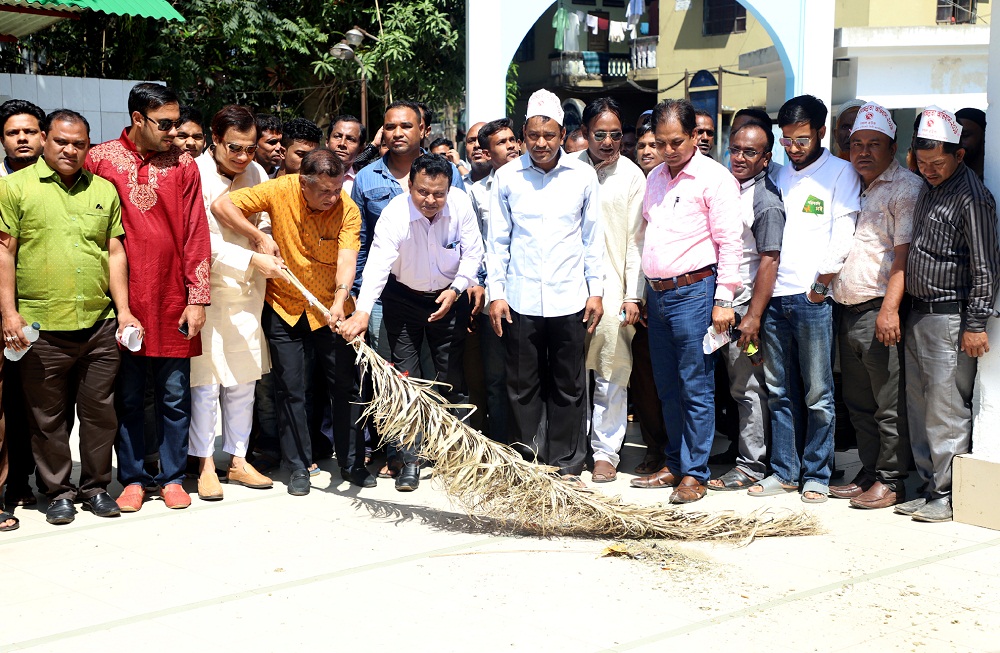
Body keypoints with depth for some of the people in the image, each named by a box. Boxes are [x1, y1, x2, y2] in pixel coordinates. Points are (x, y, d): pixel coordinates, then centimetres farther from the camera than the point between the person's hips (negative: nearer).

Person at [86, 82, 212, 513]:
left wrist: (197, 298, -1)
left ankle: (172, 476, 18)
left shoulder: (183, 165, 3)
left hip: (172, 299, 1)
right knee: (127, 395, 7)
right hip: (120, 299, 0)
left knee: (174, 396, 6)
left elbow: (195, 234, 3)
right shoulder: (100, 160, 1)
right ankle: (132, 477, 19)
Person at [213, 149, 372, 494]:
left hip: (331, 309, 0)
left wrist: (340, 300, -44)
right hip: (284, 309, 0)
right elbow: (221, 206, -16)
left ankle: (352, 463, 18)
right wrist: (259, 237, -23)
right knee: (291, 390, 5)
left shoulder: (348, 209, -16)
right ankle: (298, 467, 16)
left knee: (345, 386, 4)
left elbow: (347, 259, -28)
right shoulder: (280, 191, -16)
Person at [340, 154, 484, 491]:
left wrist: (456, 290, -21)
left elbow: (472, 253, -7)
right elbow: (378, 263, -39)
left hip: (449, 298, 2)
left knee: (452, 376, 4)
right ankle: (409, 459, 4)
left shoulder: (461, 204, -19)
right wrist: (362, 312, -52)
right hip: (403, 299, -2)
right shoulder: (395, 213, -28)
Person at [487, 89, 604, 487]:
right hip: (521, 300, 0)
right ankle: (525, 465, 15)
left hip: (569, 298, 0)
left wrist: (596, 289, 3)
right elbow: (497, 240, 6)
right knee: (522, 387, 5)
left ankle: (566, 466, 15)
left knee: (568, 387, 6)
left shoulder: (583, 176, 3)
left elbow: (593, 237, 8)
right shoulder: (507, 177, 3)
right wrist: (496, 293, 0)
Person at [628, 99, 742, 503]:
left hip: (694, 291, -7)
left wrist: (723, 300, -15)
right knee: (667, 387, 13)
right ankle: (673, 466, 22)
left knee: (696, 388, -4)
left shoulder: (714, 178, -7)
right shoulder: (655, 178, 16)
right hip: (657, 292, 7)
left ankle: (695, 474, 2)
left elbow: (729, 242, -10)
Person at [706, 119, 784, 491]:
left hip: (744, 303, -7)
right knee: (735, 386, 12)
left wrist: (753, 316, -19)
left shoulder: (766, 201, -13)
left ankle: (751, 465, 5)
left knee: (747, 388, -2)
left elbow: (769, 261, -16)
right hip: (718, 299, 7)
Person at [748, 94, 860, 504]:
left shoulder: (840, 172, 0)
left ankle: (816, 475, 8)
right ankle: (784, 471, 17)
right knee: (779, 392, 9)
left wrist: (820, 287, -9)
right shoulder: (780, 175, 17)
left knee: (818, 395, -1)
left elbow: (842, 239, -7)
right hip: (774, 296, 6)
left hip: (813, 299, -5)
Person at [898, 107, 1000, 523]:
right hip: (918, 314, 9)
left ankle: (946, 497, 3)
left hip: (950, 317, -9)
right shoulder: (929, 189, 14)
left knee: (946, 411, -4)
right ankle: (928, 488, 20)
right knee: (919, 408, 11)